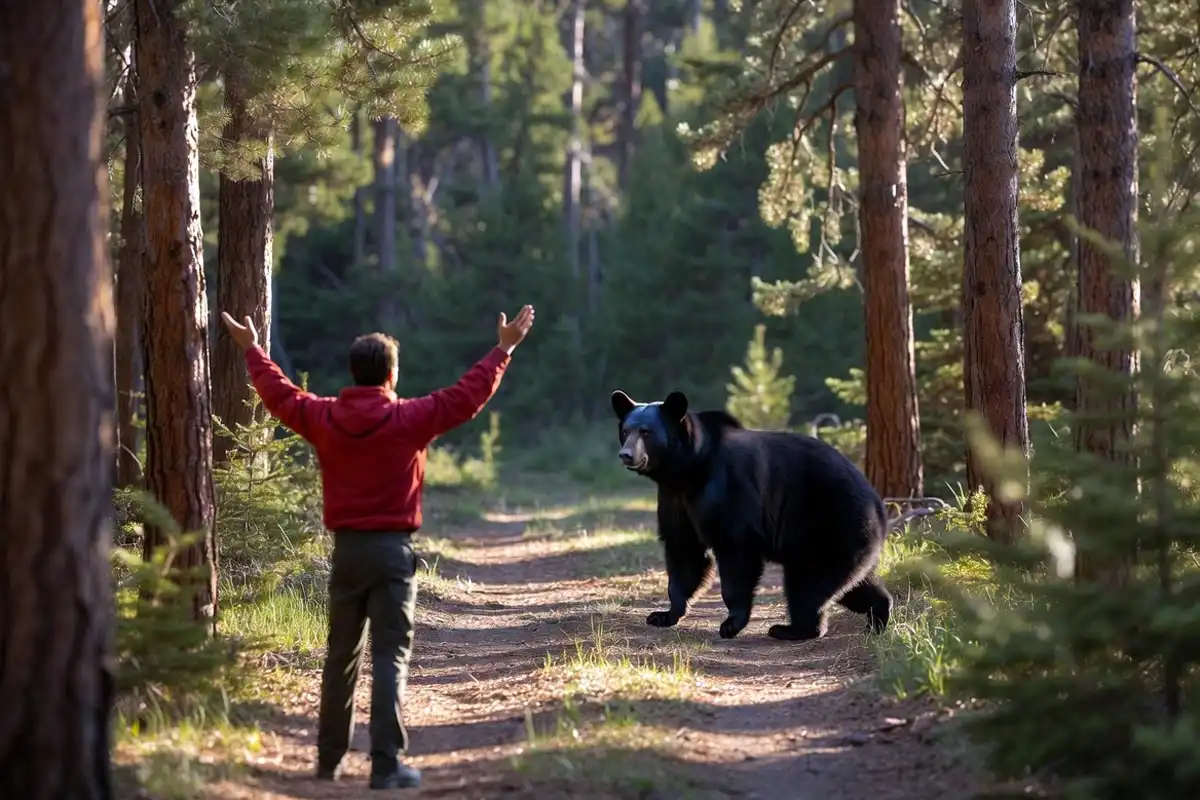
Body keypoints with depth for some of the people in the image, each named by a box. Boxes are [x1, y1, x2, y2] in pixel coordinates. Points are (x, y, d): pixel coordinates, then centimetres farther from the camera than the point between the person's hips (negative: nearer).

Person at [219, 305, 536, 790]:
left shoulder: (322, 418, 2)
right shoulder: (411, 419, -8)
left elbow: (280, 394, 17)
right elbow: (467, 396, -4)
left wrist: (252, 350, 33)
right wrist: (503, 350, 7)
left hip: (346, 549, 4)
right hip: (392, 550, -4)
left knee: (341, 656, 15)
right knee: (391, 658, -5)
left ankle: (329, 760, 22)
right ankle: (386, 765, -11)